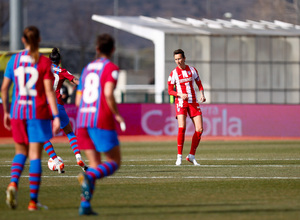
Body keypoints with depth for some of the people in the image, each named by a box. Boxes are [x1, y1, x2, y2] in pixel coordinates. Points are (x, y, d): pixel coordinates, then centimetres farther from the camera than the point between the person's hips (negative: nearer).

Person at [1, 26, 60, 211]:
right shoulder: (44, 62, -5)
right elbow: (49, 91, -11)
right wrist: (56, 116, -10)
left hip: (18, 112, 3)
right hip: (39, 112, -3)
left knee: (21, 152, 17)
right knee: (35, 155, 2)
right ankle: (33, 201, 1)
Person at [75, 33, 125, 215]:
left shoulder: (87, 69, 19)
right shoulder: (111, 68, -2)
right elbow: (108, 93, -18)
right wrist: (117, 115, -7)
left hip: (82, 119, 6)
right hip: (102, 120, -6)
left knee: (95, 164, 10)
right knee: (114, 162, 2)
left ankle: (85, 204, -7)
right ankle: (88, 176, -28)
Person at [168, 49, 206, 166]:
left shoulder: (192, 70, 6)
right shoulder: (173, 73, -2)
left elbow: (199, 84, 16)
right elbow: (170, 91, 0)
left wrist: (202, 94, -3)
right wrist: (180, 94, -18)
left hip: (193, 102, 3)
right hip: (181, 103, -3)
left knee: (199, 129, -5)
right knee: (182, 128, -21)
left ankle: (191, 156, 8)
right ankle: (179, 156, -12)